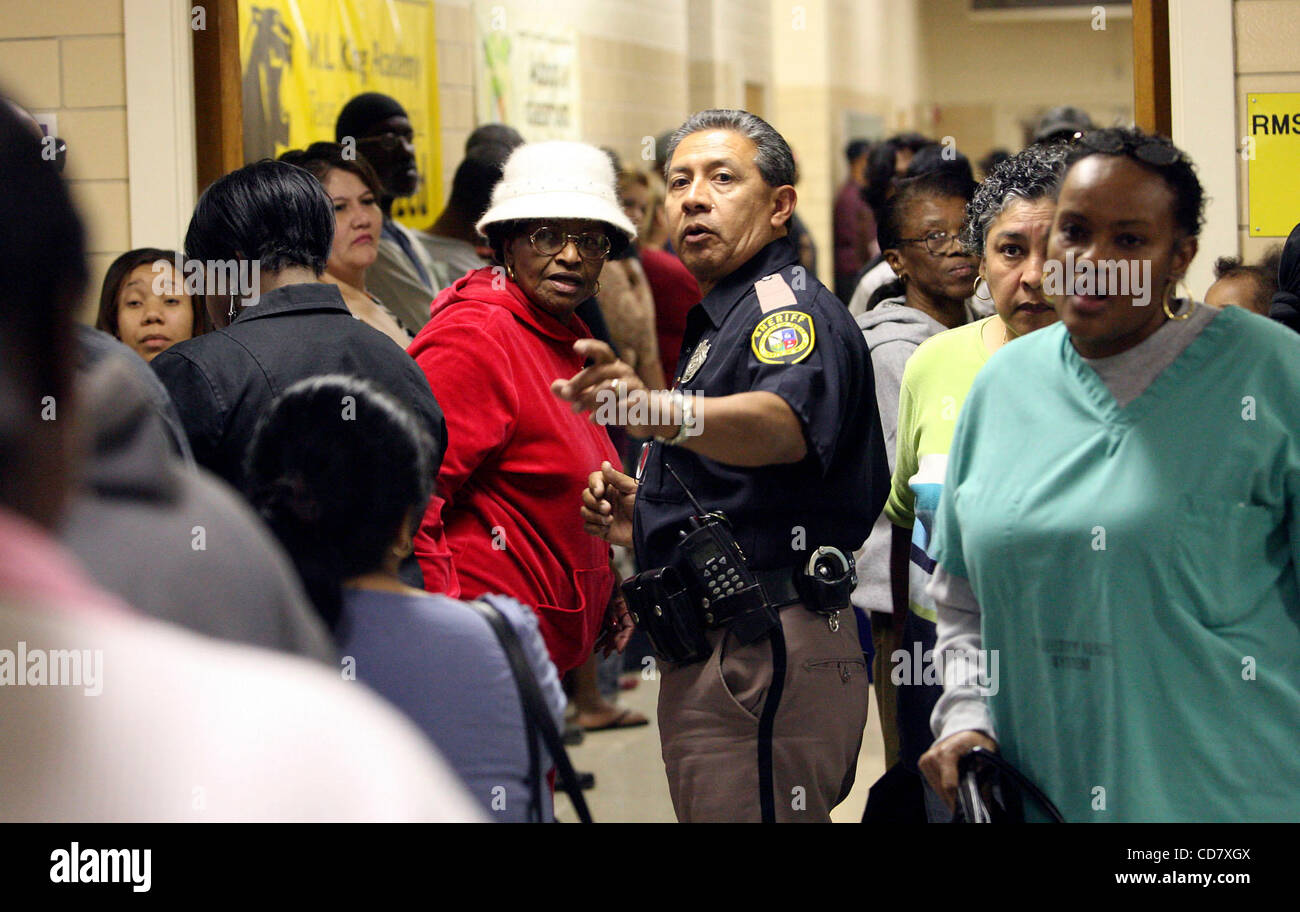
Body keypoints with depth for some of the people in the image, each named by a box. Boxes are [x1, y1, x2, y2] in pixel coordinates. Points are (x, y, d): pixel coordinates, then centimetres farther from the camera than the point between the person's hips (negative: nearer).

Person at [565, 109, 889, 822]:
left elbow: (783, 424, -35)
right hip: (710, 655, 11)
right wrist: (646, 519, 13)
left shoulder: (788, 306, -11)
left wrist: (654, 410, -55)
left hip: (765, 655, -11)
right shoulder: (715, 323, 23)